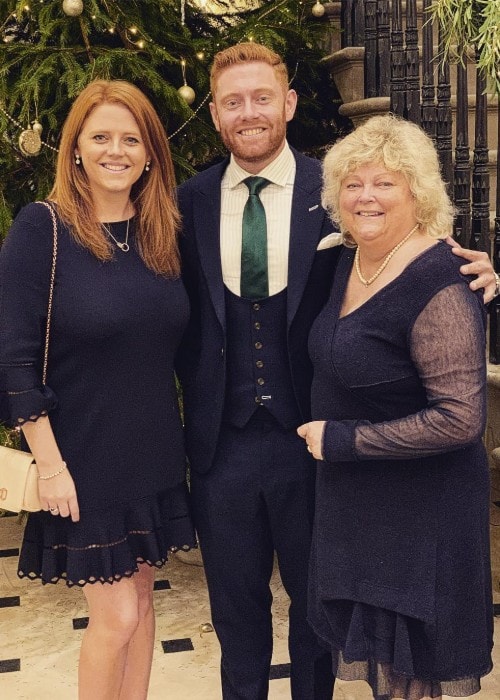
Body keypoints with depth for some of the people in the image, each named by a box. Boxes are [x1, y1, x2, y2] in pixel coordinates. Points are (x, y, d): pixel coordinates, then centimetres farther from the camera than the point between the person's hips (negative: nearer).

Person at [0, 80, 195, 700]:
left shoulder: (163, 229, 3)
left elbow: (174, 341, 8)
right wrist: (50, 463, -15)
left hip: (154, 455, 5)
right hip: (84, 459, -5)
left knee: (140, 598, 16)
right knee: (117, 616, 3)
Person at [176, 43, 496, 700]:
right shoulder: (191, 201, 0)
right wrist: (196, 388, -5)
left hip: (310, 440, -1)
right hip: (221, 442, 2)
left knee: (316, 598, 19)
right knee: (236, 603, 20)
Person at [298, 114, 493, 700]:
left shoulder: (438, 288, -22)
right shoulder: (348, 262, 3)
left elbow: (460, 419, -26)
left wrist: (343, 440, -20)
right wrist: (326, 433, 5)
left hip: (419, 513, -8)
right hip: (352, 504, 8)